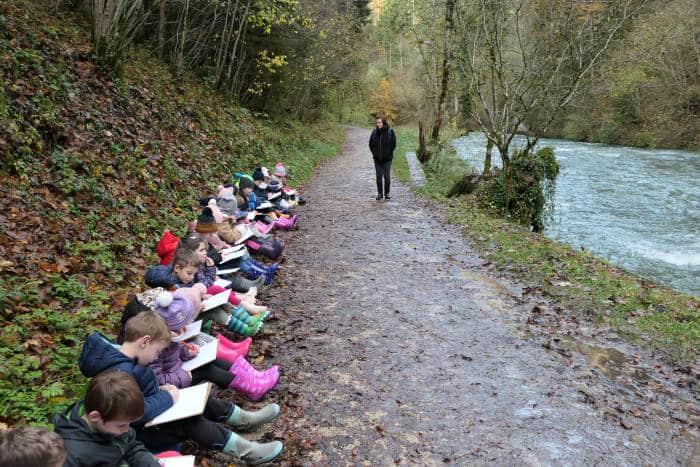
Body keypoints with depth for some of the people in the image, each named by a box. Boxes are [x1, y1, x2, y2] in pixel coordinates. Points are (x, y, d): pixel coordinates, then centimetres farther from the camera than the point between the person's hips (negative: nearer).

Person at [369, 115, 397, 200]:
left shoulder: (390, 132, -6)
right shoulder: (374, 132, 2)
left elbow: (393, 144, -2)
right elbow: (371, 144, 12)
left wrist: (388, 153, -5)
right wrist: (374, 153, 4)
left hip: (387, 159, -2)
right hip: (377, 159, 3)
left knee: (387, 176, 2)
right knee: (379, 176, 6)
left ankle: (387, 193, 12)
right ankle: (379, 193, 14)